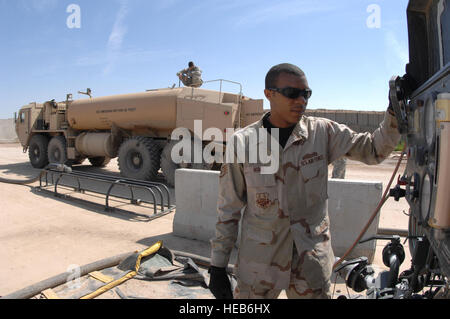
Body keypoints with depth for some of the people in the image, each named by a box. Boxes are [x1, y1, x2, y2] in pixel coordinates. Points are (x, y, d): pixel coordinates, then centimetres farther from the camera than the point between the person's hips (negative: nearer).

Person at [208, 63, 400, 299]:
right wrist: (218, 266, 0)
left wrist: (395, 111, -13)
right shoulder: (243, 141, -7)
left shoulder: (323, 132, -2)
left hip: (312, 261, 2)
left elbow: (373, 150, 4)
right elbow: (228, 209, -2)